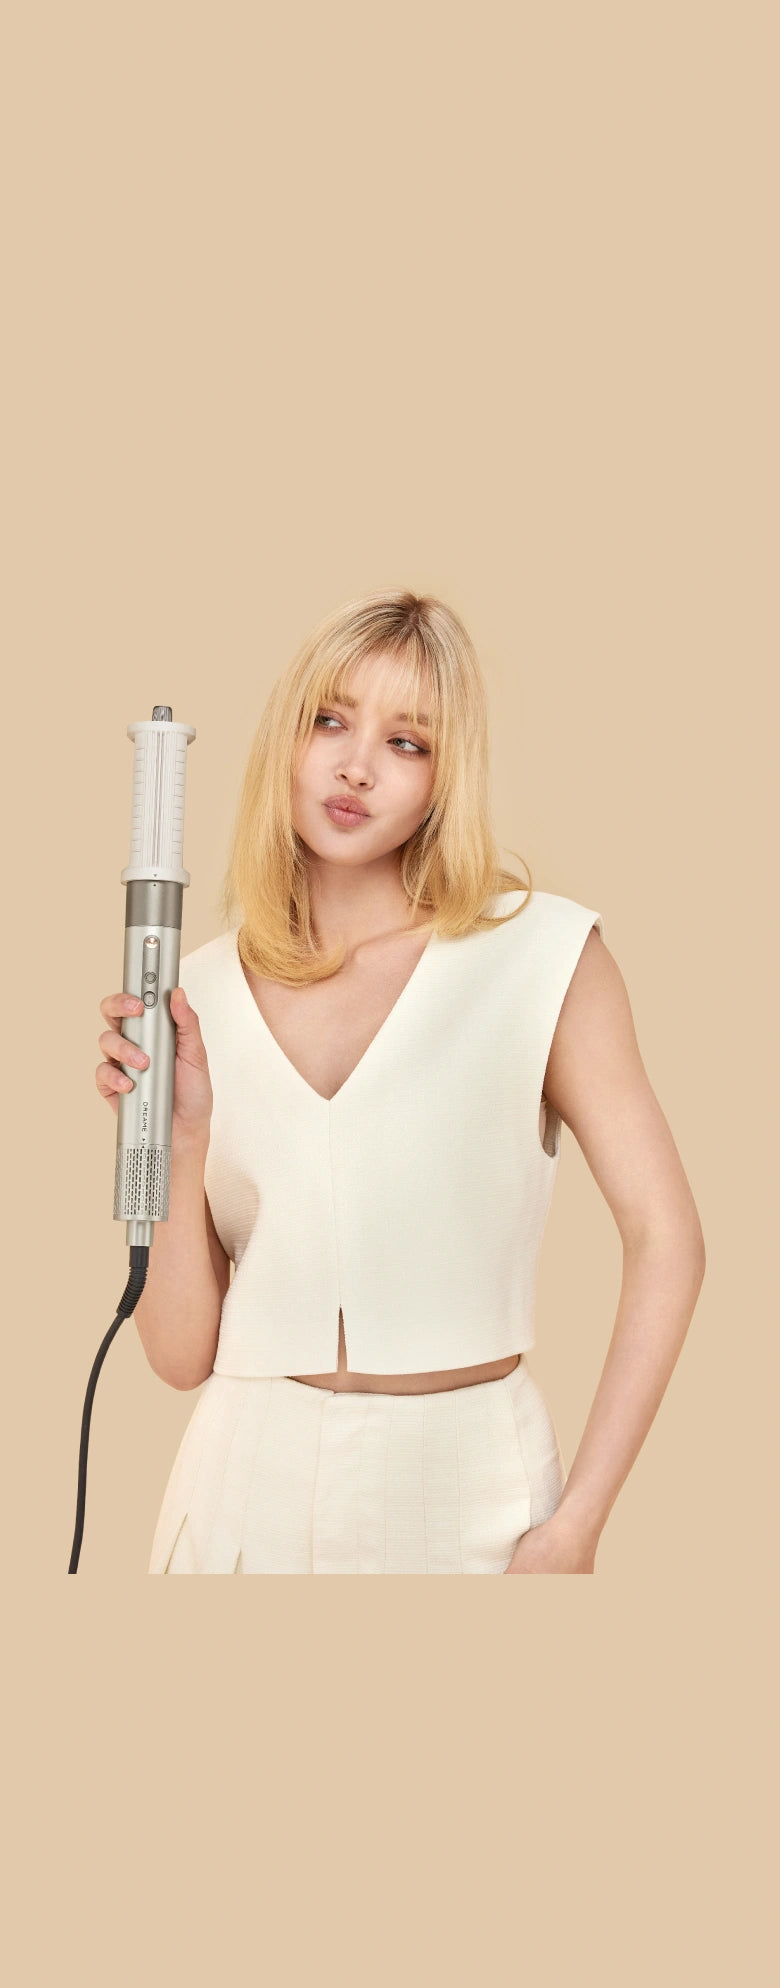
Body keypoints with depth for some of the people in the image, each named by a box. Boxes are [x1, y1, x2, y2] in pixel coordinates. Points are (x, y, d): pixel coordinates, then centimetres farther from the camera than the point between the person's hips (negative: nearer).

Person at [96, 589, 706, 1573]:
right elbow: (181, 1352, 0)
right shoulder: (203, 993, 1)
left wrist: (575, 1527, -11)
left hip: (469, 1485, -2)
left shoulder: (545, 953, -7)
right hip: (253, 1489, 2)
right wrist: (181, 1141, -15)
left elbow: (664, 1238, -7)